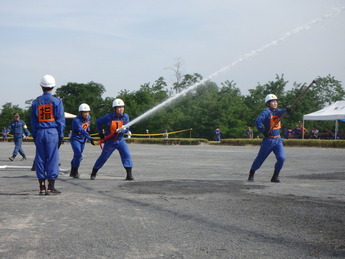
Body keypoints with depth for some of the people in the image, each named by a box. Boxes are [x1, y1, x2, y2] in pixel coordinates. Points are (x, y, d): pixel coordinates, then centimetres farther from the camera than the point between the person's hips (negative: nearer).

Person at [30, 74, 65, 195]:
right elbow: (60, 120, -4)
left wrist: (34, 135, 15)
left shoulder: (36, 102, 7)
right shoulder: (56, 101, -3)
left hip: (39, 133, 3)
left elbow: (33, 120, 9)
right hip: (52, 132, -3)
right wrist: (61, 135, 1)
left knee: (40, 158, 7)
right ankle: (51, 187, -2)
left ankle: (42, 187, 9)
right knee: (52, 158, -1)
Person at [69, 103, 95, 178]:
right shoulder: (76, 120, -27)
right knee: (78, 154, -22)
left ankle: (73, 172, 32)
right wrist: (90, 138, -46)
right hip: (75, 139, -7)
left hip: (82, 139, 7)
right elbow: (81, 130, -38)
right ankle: (75, 172, -6)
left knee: (79, 156, 14)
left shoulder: (88, 118, -3)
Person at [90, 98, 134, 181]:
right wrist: (101, 134, 5)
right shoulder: (109, 117, -12)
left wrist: (120, 130, -29)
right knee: (103, 157, 5)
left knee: (127, 155, -17)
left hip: (120, 140, 2)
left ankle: (129, 175, -16)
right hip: (109, 141, -2)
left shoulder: (125, 116, -5)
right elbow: (98, 122, 3)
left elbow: (126, 128, -8)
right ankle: (93, 173, 22)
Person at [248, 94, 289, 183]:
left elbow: (280, 112, -15)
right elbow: (258, 121, -24)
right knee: (260, 158, 6)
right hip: (268, 140, -5)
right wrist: (263, 131, -21)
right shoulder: (266, 112, -11)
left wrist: (286, 110, -36)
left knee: (281, 158, -10)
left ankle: (275, 177, 4)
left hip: (278, 140, 5)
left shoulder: (277, 111, 8)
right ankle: (251, 174, 24)